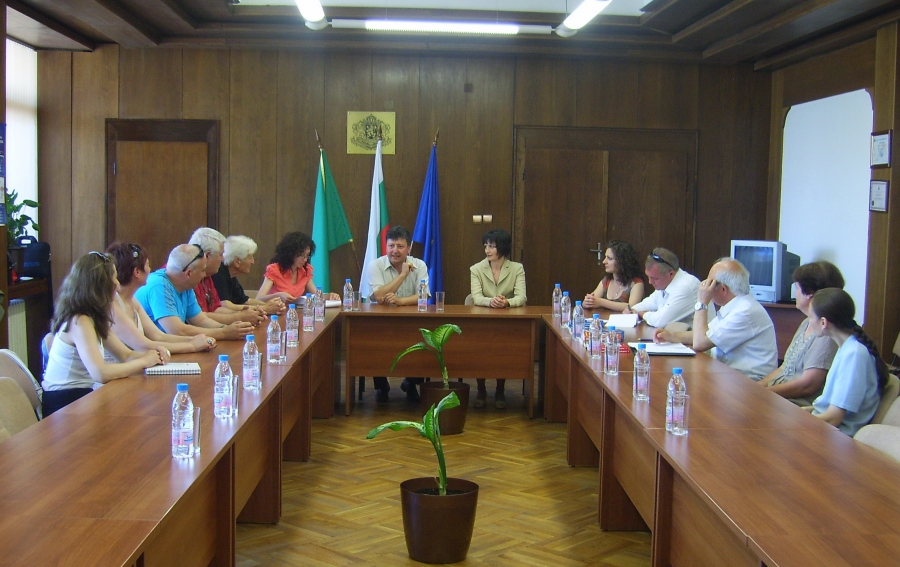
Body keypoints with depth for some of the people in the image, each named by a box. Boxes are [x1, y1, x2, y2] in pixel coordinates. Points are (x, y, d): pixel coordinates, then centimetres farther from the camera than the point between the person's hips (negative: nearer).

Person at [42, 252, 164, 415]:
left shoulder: (95, 318, 9)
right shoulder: (79, 322, -20)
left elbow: (126, 355, 12)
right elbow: (101, 373, -30)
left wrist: (152, 355, -9)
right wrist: (143, 361, -17)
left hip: (79, 396, 8)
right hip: (64, 404, -8)